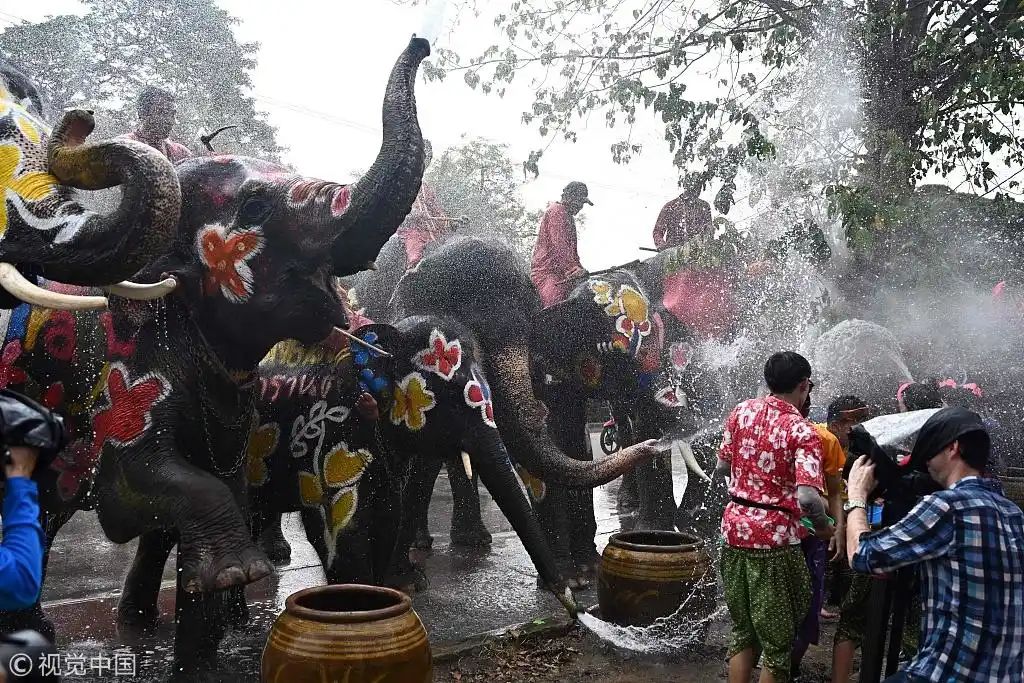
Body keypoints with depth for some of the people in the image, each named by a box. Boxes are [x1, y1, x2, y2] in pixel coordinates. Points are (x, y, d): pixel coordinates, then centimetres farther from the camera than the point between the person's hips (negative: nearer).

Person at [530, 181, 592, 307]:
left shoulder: (568, 216, 29)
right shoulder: (557, 211, -5)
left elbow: (571, 248, 31)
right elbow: (559, 246, -17)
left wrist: (580, 269, 17)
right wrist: (573, 269, -24)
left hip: (560, 273, 10)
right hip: (546, 272, -10)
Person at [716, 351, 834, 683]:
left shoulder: (742, 411, 3)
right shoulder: (802, 431, -14)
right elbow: (807, 498, -23)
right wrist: (824, 527, -5)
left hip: (734, 529, 6)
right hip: (774, 537, -6)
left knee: (743, 632, 18)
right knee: (777, 639, 9)